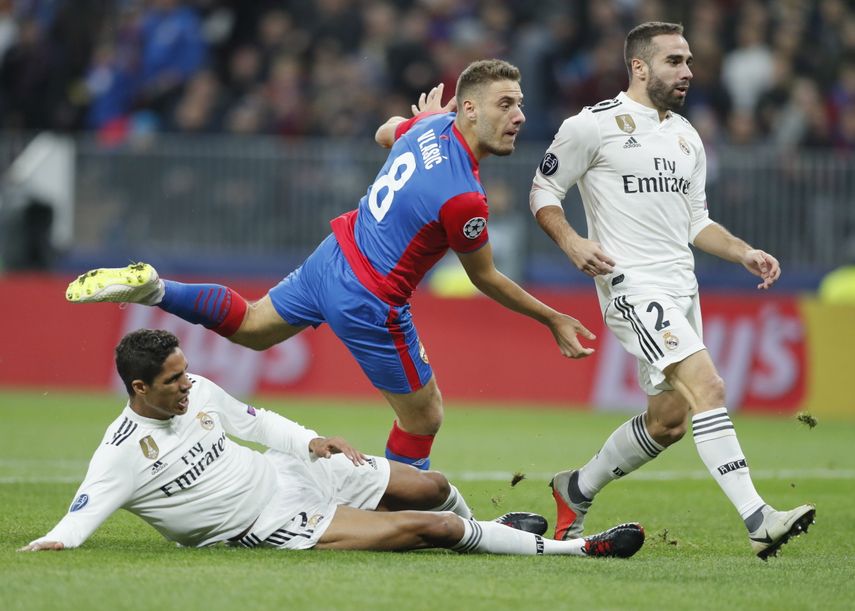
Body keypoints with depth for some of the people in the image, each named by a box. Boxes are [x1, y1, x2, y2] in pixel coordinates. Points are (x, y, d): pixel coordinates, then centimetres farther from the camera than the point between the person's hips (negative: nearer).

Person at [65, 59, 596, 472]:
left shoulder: (433, 124, -7)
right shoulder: (464, 198, -29)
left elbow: (386, 133, 20)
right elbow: (485, 277, -12)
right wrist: (553, 319, -2)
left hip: (334, 255, 8)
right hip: (369, 301, -8)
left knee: (251, 326, 31)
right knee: (424, 419, 9)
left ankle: (149, 287, 17)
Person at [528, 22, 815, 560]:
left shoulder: (687, 138, 18)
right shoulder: (595, 125, -4)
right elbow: (543, 191, 0)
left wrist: (744, 253, 8)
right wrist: (572, 242, -17)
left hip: (682, 289, 8)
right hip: (633, 287, -8)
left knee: (669, 420, 10)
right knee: (707, 385, -22)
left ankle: (577, 490, 31)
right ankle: (757, 520, -29)